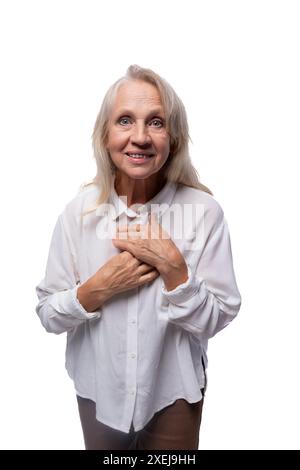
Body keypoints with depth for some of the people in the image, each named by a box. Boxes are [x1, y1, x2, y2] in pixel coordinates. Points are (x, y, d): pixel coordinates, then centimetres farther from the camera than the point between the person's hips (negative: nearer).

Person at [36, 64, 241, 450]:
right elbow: (47, 314, -7)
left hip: (173, 392, -1)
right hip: (99, 388, 2)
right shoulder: (79, 210, -12)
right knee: (103, 448, 26)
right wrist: (98, 288, -23)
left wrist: (172, 266, -26)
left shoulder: (204, 211, -17)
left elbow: (215, 321, -13)